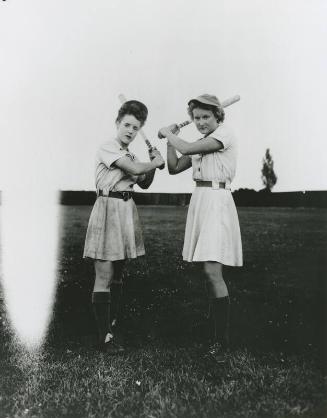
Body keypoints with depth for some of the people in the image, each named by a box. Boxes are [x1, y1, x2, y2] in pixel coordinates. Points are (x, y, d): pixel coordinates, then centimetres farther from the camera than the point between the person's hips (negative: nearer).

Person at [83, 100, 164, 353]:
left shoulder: (130, 155, 16)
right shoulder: (107, 149, -8)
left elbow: (144, 184, 19)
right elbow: (135, 169, -20)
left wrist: (153, 165, 4)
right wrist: (155, 162, -2)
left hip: (127, 211, 8)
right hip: (108, 208, -8)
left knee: (117, 276, 12)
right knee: (104, 277, -5)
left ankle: (111, 329, 23)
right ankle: (104, 337, 1)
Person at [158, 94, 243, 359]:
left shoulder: (225, 134, -5)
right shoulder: (200, 144, 19)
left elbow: (186, 149, -14)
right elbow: (174, 168, 17)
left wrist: (167, 133, 3)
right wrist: (170, 138, 9)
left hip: (217, 201, -8)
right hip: (200, 201, 8)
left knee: (212, 270, -14)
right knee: (210, 272, 9)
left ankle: (223, 341, -4)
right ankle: (215, 331, 19)